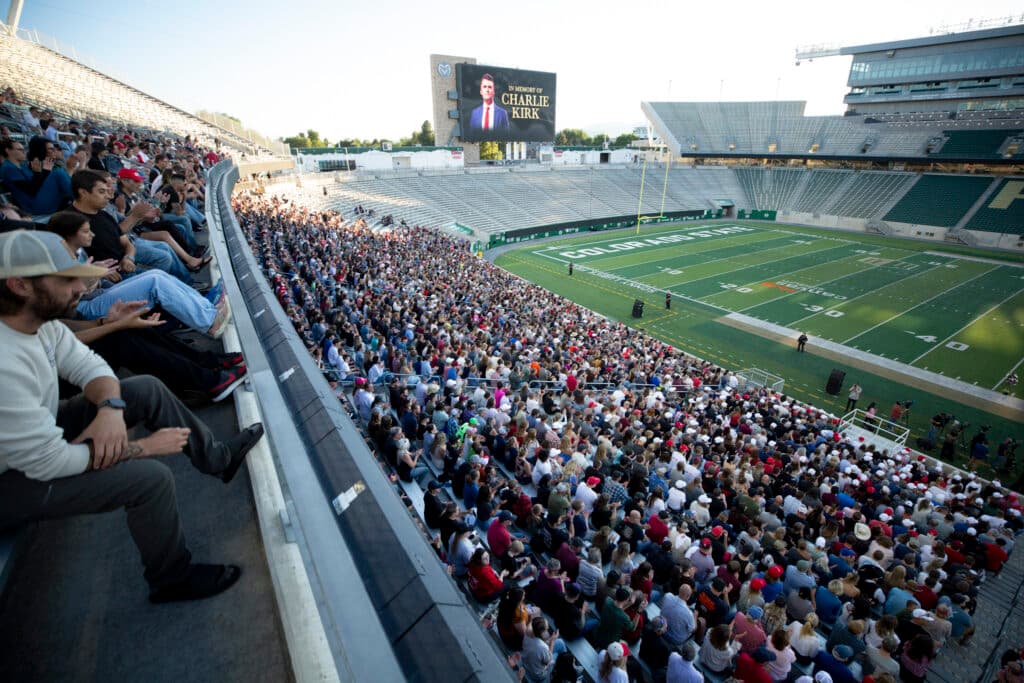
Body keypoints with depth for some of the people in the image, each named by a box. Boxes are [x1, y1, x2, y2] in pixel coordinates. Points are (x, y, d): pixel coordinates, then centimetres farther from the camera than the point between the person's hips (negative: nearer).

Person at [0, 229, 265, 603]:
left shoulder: (38, 319, -12)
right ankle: (173, 580, 4)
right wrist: (146, 446, -22)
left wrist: (111, 408, -23)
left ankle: (217, 457, 17)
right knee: (152, 477, -21)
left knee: (147, 389, 2)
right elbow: (48, 463, -32)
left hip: (39, 432, 9)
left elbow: (90, 366, -1)